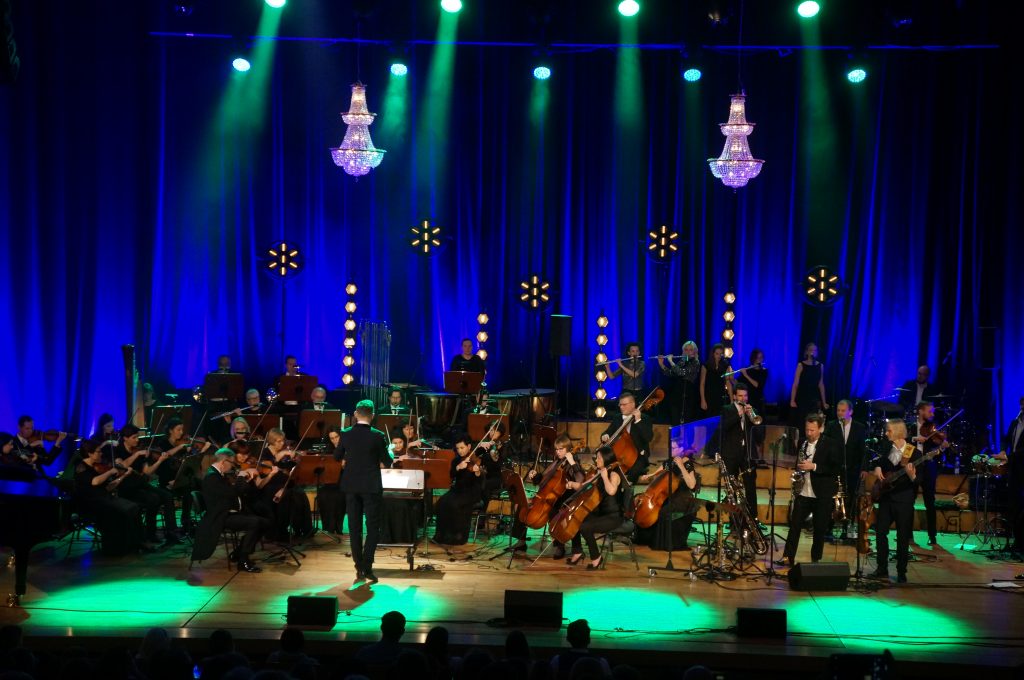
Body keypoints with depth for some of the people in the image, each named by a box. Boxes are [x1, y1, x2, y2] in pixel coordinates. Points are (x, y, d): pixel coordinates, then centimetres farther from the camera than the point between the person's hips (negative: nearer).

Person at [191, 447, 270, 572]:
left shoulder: (219, 475, 15)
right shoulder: (211, 476, -16)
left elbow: (237, 491, 21)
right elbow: (233, 492, -26)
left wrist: (246, 479, 10)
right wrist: (241, 477, -11)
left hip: (232, 513, 10)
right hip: (221, 518, -10)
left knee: (264, 523, 1)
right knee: (254, 522, -27)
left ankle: (237, 554, 11)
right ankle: (243, 562, -17)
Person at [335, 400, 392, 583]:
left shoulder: (346, 434, -2)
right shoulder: (377, 436, -11)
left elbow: (337, 457, 11)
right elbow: (387, 463, -4)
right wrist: (390, 452, 16)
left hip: (351, 486, 3)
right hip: (371, 486, -3)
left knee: (354, 528, 9)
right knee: (373, 527, 2)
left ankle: (359, 568, 11)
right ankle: (367, 566, -9)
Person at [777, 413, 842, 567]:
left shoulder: (831, 445, -6)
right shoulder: (802, 443, 8)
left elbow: (837, 469, -13)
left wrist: (814, 466, -20)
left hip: (822, 495, -4)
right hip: (803, 492, 4)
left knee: (820, 529, 4)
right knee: (794, 524, 1)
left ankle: (816, 559, 16)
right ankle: (788, 556, 6)